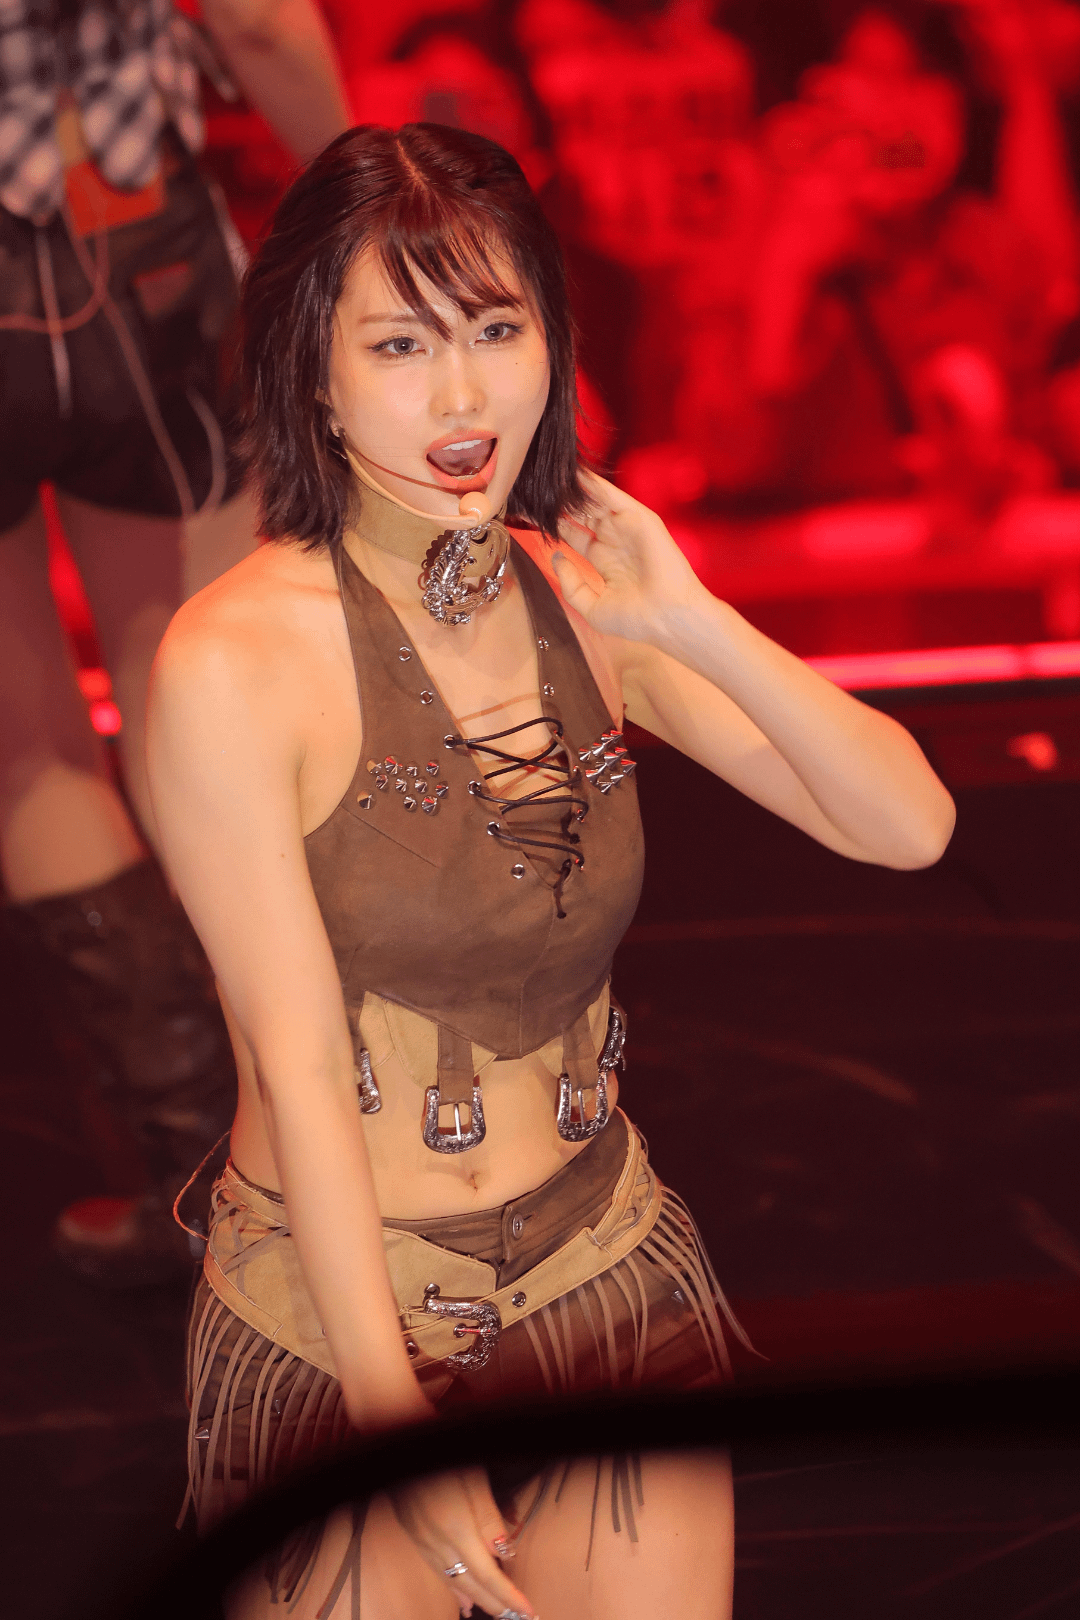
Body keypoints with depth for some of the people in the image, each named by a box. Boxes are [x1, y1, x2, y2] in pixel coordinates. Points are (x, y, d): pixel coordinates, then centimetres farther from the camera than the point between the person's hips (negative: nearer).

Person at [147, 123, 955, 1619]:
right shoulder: (235, 661, -16)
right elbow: (293, 1061, -16)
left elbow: (910, 827, -4)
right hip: (339, 1323, -4)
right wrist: (399, 1417, -15)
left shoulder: (582, 595, -1)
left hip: (612, 1270, 4)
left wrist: (692, 621, -17)